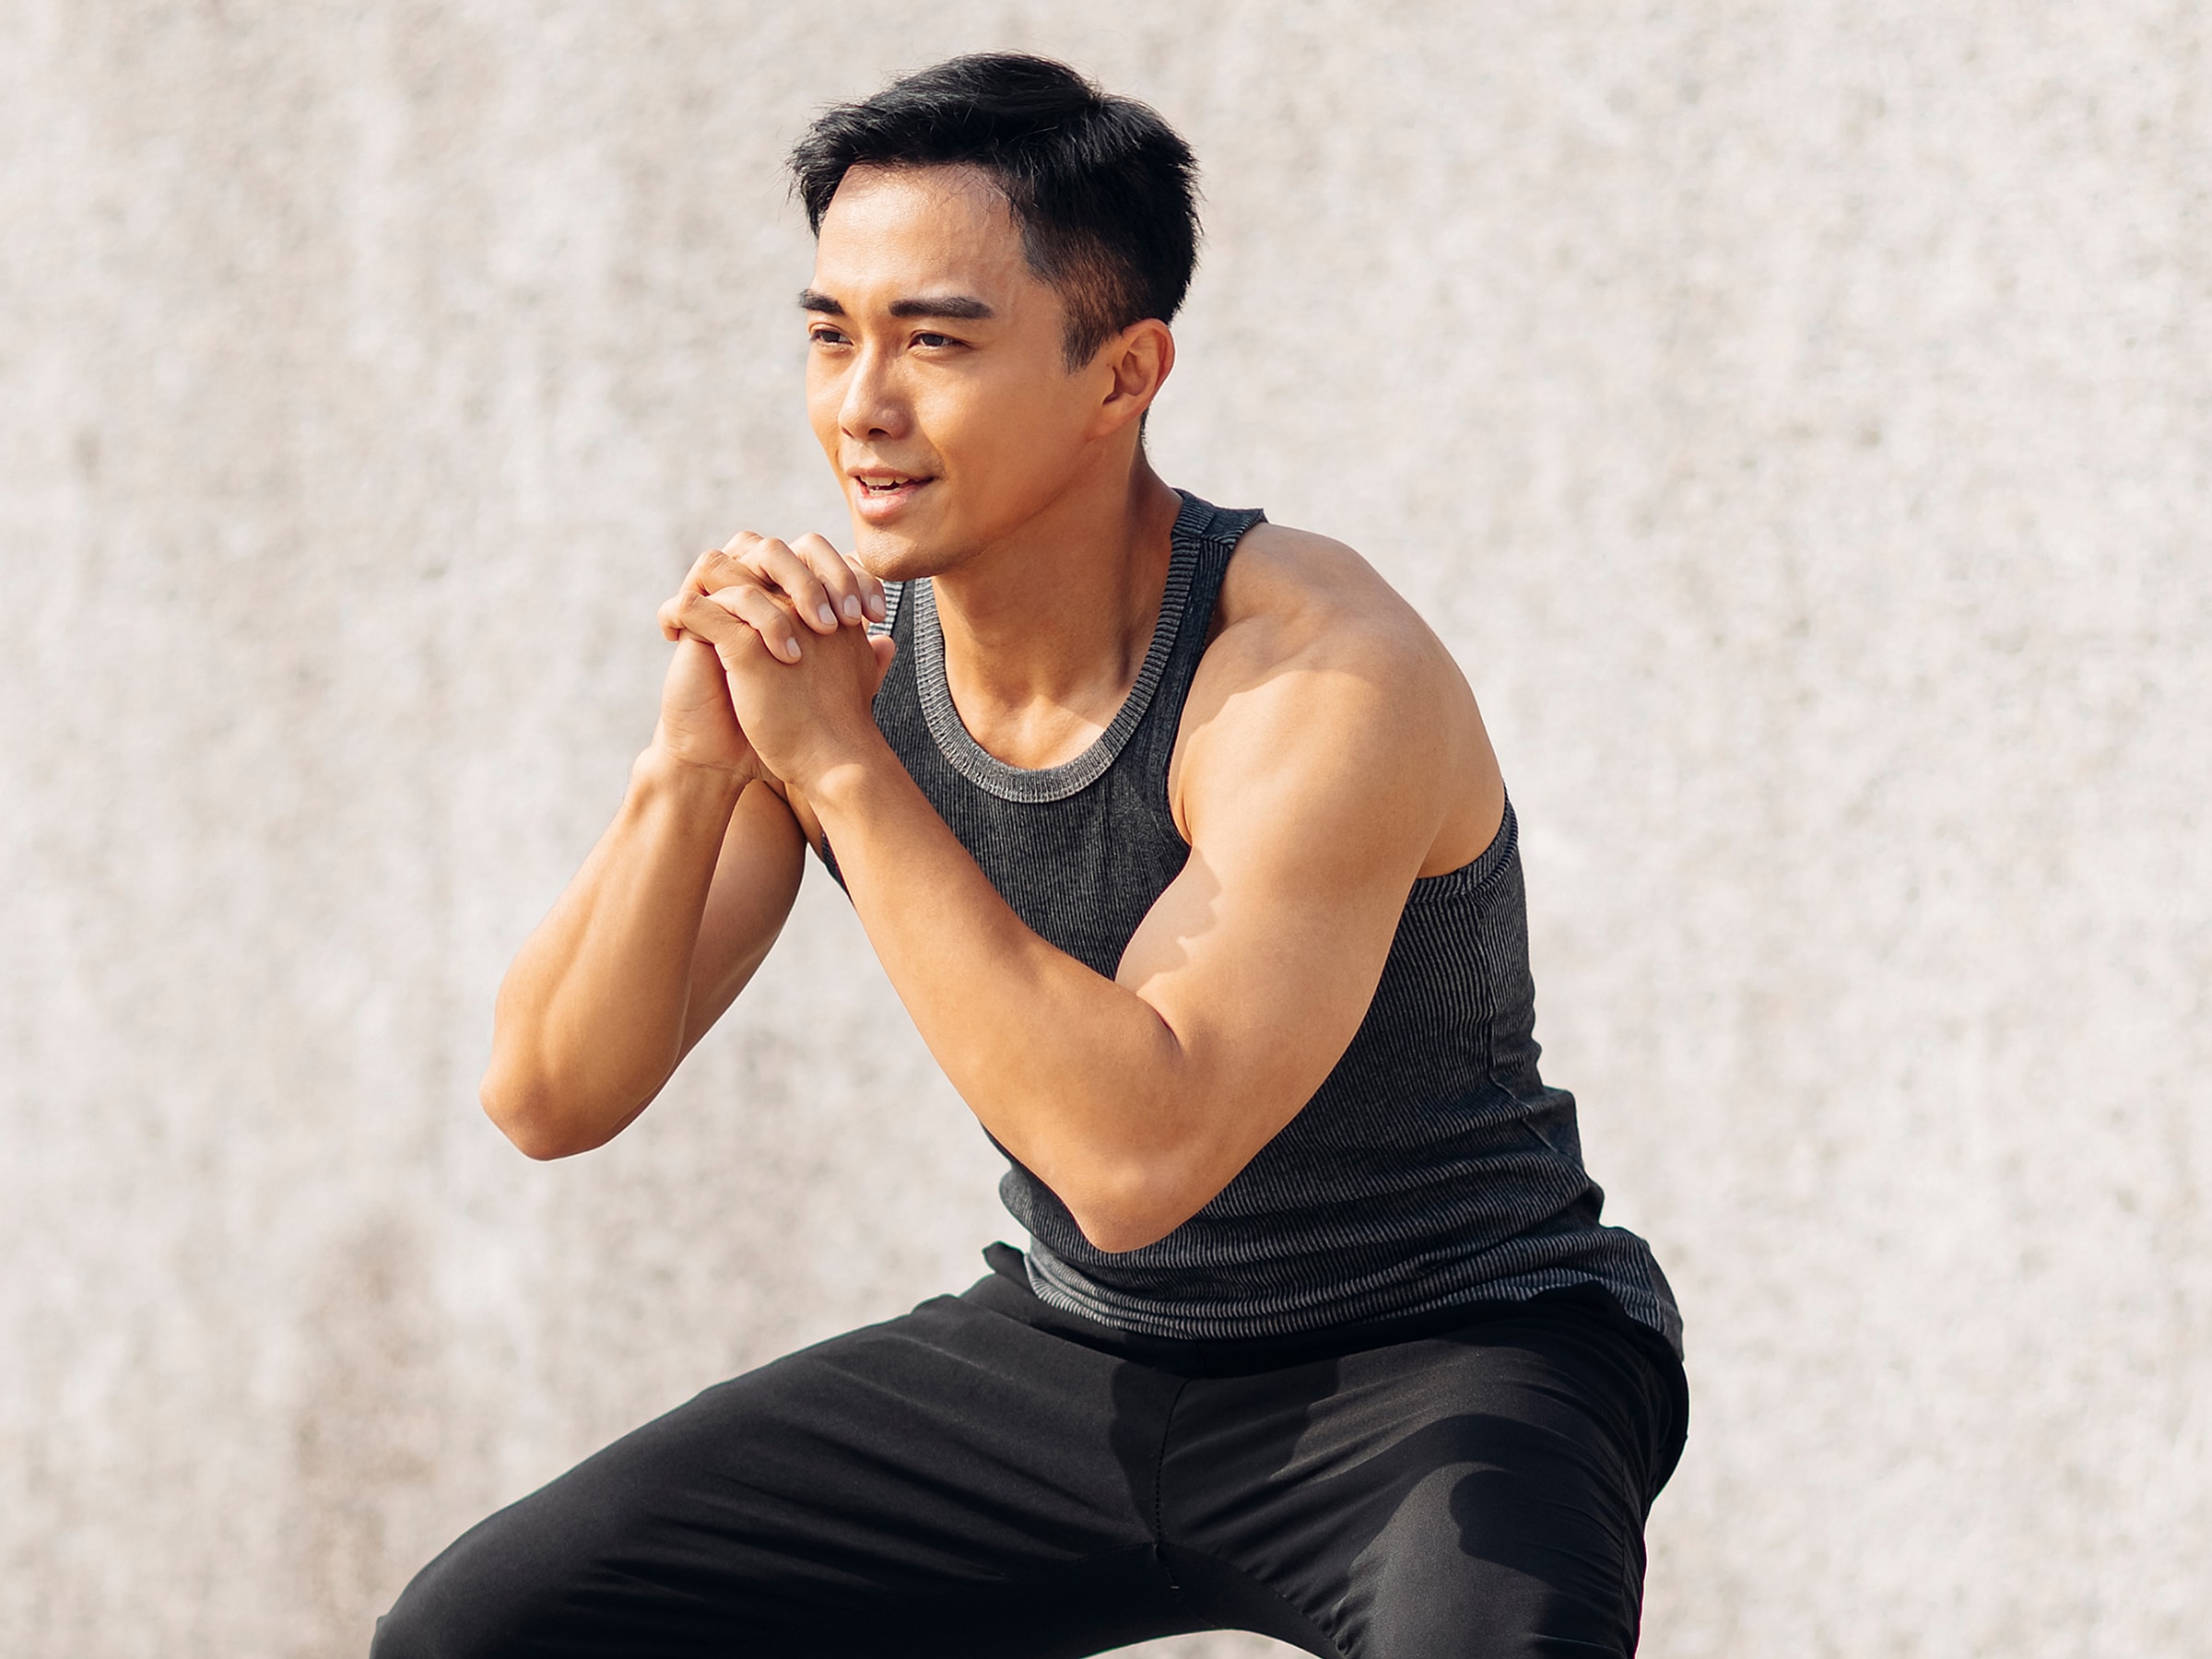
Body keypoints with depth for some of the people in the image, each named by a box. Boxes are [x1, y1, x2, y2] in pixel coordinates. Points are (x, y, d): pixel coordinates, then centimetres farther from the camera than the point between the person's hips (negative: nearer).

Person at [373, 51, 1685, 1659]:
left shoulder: (1323, 675, -25)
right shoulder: (827, 640, -6)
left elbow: (1134, 1158, -37)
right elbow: (551, 1099, -7)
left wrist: (842, 765, -32)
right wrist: (693, 764, -23)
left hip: (1441, 1359, -6)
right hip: (1080, 1359, 6)